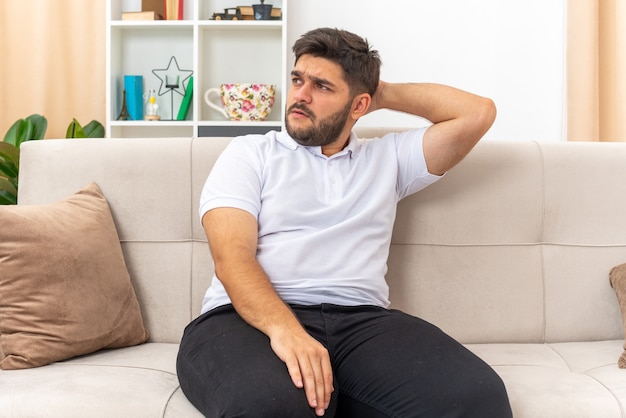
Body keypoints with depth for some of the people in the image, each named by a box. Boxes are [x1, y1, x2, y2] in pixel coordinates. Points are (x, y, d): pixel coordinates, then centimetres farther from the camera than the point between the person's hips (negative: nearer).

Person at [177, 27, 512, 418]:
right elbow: (232, 257, -3)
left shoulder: (387, 158, 22)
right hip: (252, 318, -3)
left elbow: (477, 113, 14)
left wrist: (385, 94, 21)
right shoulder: (249, 153, 13)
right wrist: (284, 328, -23)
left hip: (361, 320, 4)